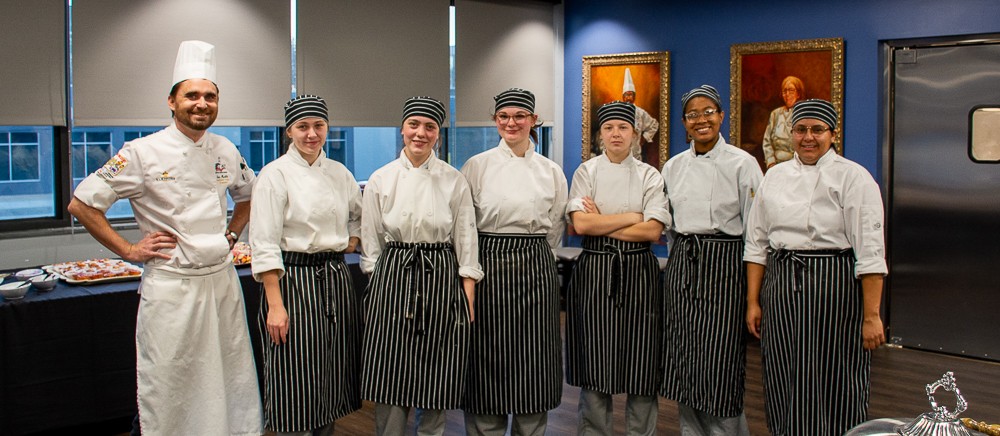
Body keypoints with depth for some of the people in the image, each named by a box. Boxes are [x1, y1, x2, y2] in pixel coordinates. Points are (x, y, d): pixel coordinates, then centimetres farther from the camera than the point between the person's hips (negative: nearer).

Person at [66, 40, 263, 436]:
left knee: (232, 381, 12)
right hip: (171, 287, -5)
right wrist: (128, 250, -8)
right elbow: (81, 204, -7)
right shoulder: (144, 153, -10)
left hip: (222, 281, 5)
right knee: (167, 388, 2)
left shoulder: (226, 151, 6)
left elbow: (248, 194, 26)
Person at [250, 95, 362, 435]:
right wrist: (275, 303, -16)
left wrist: (353, 241, 7)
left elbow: (359, 214, 28)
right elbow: (264, 245, -11)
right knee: (295, 384, -3)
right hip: (293, 281, -5)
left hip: (336, 280, 5)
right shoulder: (275, 174, -7)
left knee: (333, 376, 10)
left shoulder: (340, 173, 9)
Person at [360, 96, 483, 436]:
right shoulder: (381, 179, 4)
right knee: (391, 378, 2)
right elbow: (371, 243, 9)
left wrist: (468, 300, -2)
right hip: (393, 279, 1)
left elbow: (466, 243, 2)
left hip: (441, 279, 0)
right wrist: (377, 288, 5)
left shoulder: (454, 181, 1)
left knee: (436, 378, 4)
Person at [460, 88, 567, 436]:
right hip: (488, 266, -2)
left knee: (534, 359, 5)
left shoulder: (550, 171, 7)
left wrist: (534, 256, 11)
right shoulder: (477, 166, 1)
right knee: (489, 358, 2)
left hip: (536, 271, 2)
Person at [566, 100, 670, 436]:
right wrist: (631, 217, -8)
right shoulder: (586, 171, 4)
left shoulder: (650, 176, 5)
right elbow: (581, 223, -10)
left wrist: (601, 225, -9)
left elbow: (653, 231, -7)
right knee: (595, 364, 3)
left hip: (638, 273, 1)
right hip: (595, 273, 0)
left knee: (641, 367, 2)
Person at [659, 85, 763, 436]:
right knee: (683, 358, 8)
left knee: (719, 361, -5)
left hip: (724, 262, -5)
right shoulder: (674, 166, 10)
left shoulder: (742, 163, -4)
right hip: (682, 263, 5)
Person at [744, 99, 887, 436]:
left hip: (833, 286, -4)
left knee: (832, 383, -1)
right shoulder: (775, 176, 11)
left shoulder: (854, 178, -3)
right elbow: (757, 243, 13)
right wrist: (753, 301, 8)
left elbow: (870, 252, -8)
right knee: (784, 381, 7)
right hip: (782, 287, 4)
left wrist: (871, 315, -13)